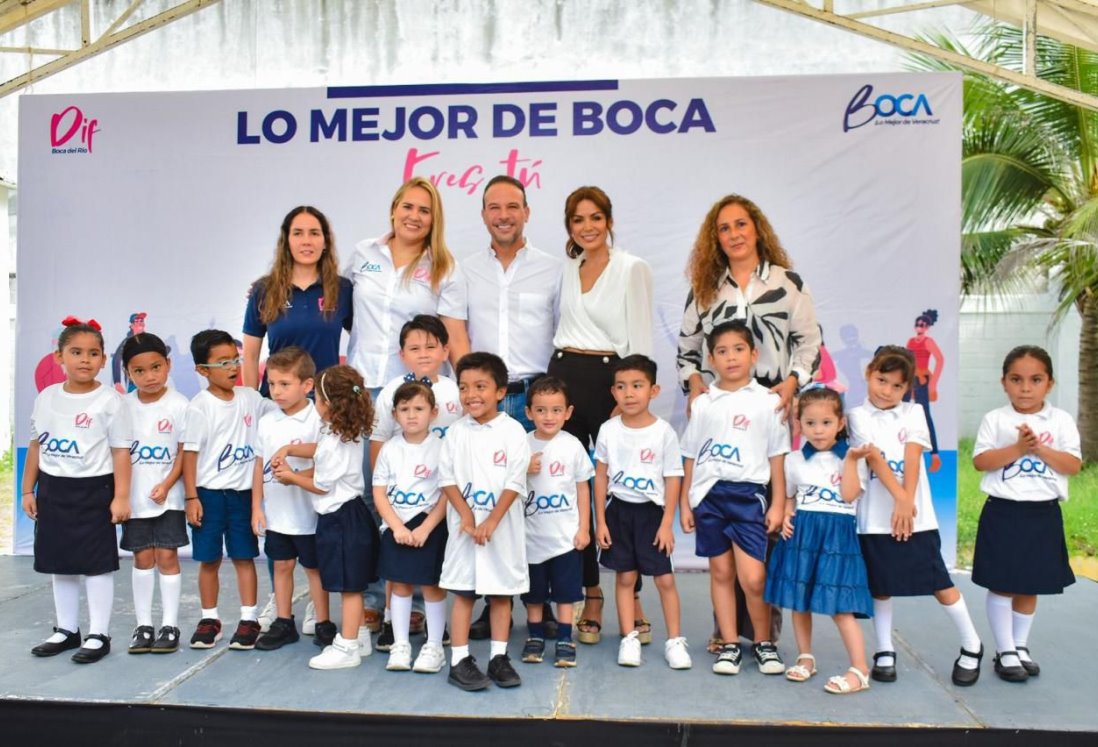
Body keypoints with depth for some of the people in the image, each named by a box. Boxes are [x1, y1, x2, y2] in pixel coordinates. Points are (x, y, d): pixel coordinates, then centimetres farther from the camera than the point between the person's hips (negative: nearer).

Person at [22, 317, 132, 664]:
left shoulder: (109, 400, -9)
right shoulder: (46, 397, 5)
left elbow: (121, 451, -10)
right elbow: (36, 446, 12)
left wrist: (121, 496, -14)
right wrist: (28, 490, 11)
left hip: (93, 490, -5)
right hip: (53, 489, 6)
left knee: (96, 563, 1)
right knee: (59, 562, 14)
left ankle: (99, 634, 11)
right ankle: (66, 629, 28)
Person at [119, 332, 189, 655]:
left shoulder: (179, 405, -8)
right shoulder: (123, 406, 1)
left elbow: (185, 452, -6)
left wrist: (167, 485, -15)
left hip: (168, 496, -3)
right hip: (134, 496, 3)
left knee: (167, 556, 0)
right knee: (142, 557, 9)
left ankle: (170, 625, 11)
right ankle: (143, 624, 19)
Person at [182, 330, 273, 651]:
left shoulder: (249, 397, 2)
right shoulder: (199, 407, -10)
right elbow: (190, 453, -9)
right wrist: (191, 498, -11)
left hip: (243, 492, 3)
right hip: (209, 493, -3)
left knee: (244, 557, 8)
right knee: (209, 560, 8)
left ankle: (249, 619, 15)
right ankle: (210, 619, 22)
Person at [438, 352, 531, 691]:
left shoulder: (512, 431, -6)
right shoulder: (456, 432, 1)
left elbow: (514, 483, -9)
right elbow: (447, 478, 0)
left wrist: (491, 522, -14)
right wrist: (467, 516, -11)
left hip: (502, 526, -1)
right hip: (464, 524, 1)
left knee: (501, 592, 9)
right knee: (462, 591, 5)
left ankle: (499, 658, 21)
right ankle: (459, 661, 13)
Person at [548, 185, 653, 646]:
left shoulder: (632, 269, -1)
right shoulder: (565, 268, 13)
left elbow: (640, 340, -5)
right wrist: (554, 383, 12)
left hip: (607, 378, -5)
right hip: (563, 377, 5)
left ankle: (631, 597, 13)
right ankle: (591, 596, 17)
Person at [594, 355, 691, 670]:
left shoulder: (664, 432, -9)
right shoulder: (608, 430, -3)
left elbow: (673, 479, -6)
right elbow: (601, 476, 3)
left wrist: (667, 524, -8)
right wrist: (600, 521, 0)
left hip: (652, 511, -2)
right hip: (619, 509, 2)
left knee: (665, 578, 2)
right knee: (625, 577, 9)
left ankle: (674, 640, 16)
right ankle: (629, 638, 20)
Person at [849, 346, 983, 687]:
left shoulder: (913, 413, 9)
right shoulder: (858, 416, 2)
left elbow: (913, 458, -4)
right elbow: (875, 459, -10)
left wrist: (907, 503, -15)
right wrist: (899, 497, -21)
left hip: (917, 516, 1)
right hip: (875, 518, -1)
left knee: (940, 584, 5)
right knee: (880, 587, 7)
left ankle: (972, 646, 23)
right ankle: (885, 652, 22)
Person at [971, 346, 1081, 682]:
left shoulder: (1061, 421, 2)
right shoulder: (995, 419, -3)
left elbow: (1073, 465, -5)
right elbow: (980, 461, -10)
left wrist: (1041, 448, -18)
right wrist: (1017, 448, -20)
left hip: (1044, 514, 2)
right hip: (1003, 512, -2)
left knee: (1030, 585, 13)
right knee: (1001, 584, 1)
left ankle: (1021, 646, 29)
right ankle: (1005, 651, 13)